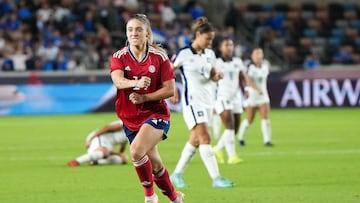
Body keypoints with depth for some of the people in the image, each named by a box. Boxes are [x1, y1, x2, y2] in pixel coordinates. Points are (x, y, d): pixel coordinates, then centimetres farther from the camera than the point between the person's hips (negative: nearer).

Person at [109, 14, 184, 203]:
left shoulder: (159, 56, -8)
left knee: (136, 151, -28)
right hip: (130, 118, 4)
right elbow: (117, 80, -24)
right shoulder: (119, 57, -4)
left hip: (156, 113, -4)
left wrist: (144, 98, -22)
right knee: (154, 165, 12)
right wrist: (136, 83, -45)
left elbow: (170, 89, -10)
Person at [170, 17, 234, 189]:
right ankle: (216, 179, -18)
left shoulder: (209, 54, 9)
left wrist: (216, 76, -5)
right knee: (205, 138, -15)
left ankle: (177, 174, 23)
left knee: (195, 140, 10)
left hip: (207, 100, 7)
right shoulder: (183, 54, -10)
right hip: (192, 101, -7)